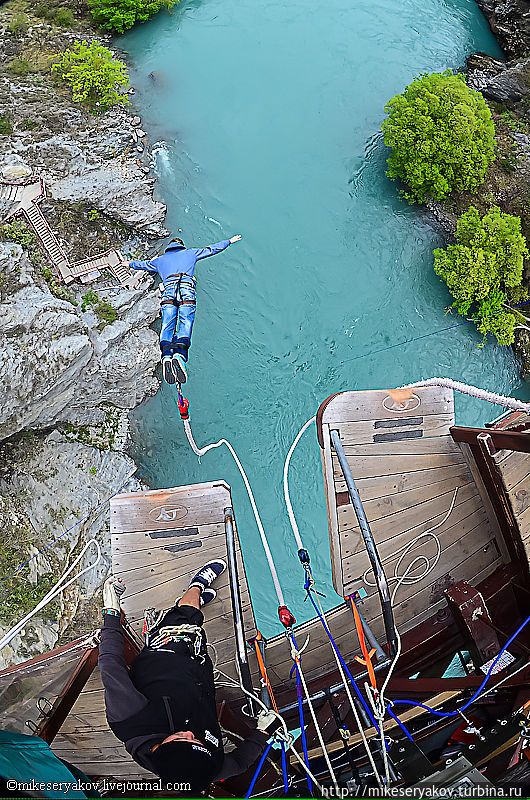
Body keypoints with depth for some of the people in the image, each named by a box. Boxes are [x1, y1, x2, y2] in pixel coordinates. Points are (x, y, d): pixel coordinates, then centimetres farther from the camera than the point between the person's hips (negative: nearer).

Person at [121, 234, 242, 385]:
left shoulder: (160, 260, 33)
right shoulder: (190, 253, 29)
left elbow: (143, 264, 49)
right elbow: (211, 249, 33)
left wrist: (130, 264, 69)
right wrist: (229, 241, 45)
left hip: (168, 290, 2)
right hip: (187, 289, -1)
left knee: (167, 326, -11)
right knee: (185, 324, -15)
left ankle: (166, 356, -37)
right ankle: (180, 355, -42)